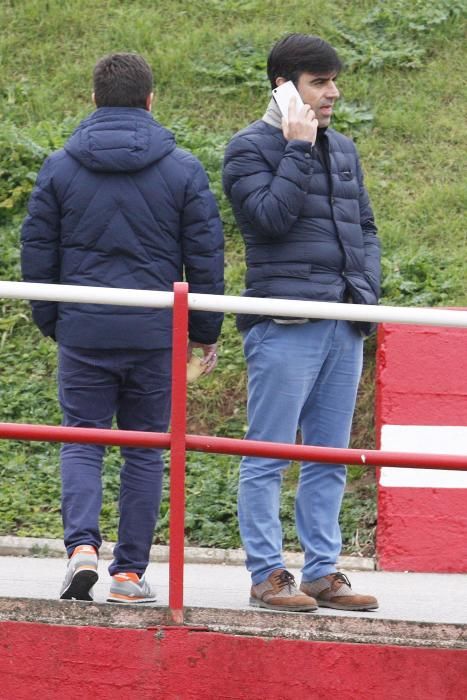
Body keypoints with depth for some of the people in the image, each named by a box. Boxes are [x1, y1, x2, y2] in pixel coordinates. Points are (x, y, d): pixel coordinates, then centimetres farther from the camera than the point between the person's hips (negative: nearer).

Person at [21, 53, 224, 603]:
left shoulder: (59, 167, 2)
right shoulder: (183, 170, 1)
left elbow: (36, 251, 7)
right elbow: (205, 257, 3)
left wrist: (50, 321, 18)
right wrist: (206, 331, 12)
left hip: (83, 331, 0)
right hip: (156, 332, 0)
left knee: (81, 442, 7)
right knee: (145, 449, 8)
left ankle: (82, 544, -16)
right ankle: (130, 573, 7)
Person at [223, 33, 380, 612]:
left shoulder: (343, 151, 18)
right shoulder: (251, 147, -2)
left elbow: (365, 227, 23)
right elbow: (268, 217, -15)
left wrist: (367, 288, 10)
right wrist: (298, 151, -12)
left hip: (344, 326, 7)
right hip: (284, 326, -7)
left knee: (330, 456, 8)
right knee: (269, 455, -4)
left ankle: (322, 571, 12)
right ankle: (267, 575, -2)